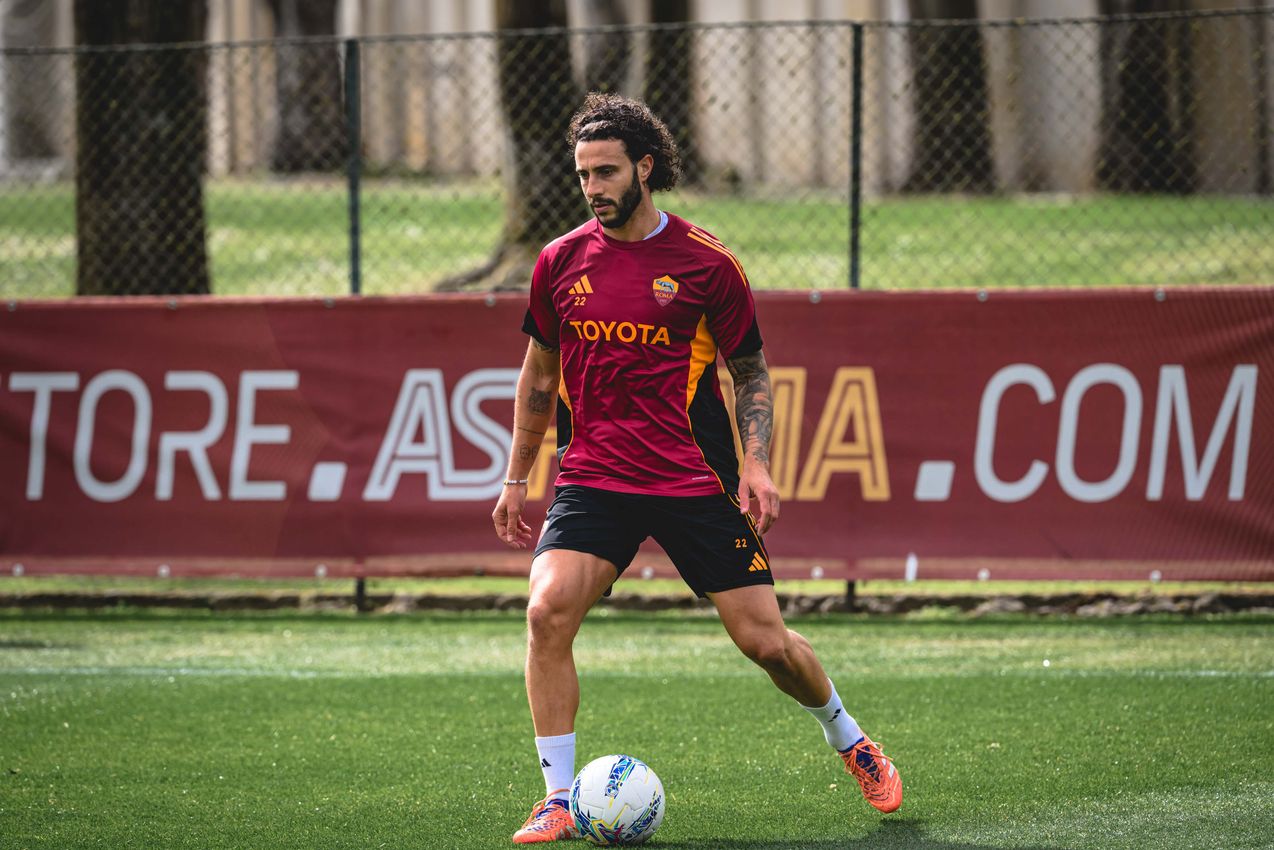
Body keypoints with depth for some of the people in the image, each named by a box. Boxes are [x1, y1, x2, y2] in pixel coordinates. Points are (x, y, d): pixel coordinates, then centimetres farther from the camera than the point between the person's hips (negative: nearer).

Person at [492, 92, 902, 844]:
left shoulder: (706, 262, -5)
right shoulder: (561, 262, 4)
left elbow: (751, 371, 5)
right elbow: (540, 372, 18)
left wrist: (756, 465, -8)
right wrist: (517, 479, 19)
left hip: (695, 480, -2)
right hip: (594, 474, 2)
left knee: (765, 640, 0)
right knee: (548, 611, -21)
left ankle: (848, 738, 31)